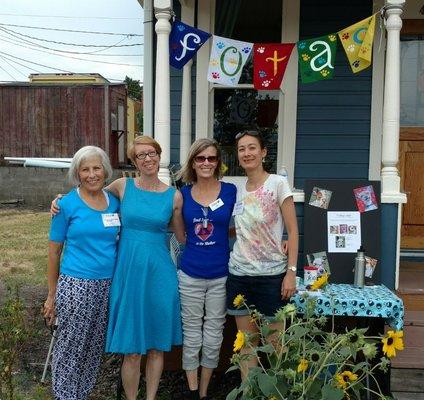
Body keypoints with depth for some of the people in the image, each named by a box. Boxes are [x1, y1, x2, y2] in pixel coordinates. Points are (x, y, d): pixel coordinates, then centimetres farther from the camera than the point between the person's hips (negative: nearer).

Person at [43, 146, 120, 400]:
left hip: (107, 286, 4)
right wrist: (52, 295, 1)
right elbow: (54, 251, -1)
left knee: (95, 347, 15)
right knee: (70, 349, 5)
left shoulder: (114, 202, 6)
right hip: (75, 286, -4)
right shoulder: (67, 204, -5)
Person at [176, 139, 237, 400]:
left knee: (213, 336, 11)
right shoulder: (183, 194, 0)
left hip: (220, 275, 0)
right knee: (192, 334, 10)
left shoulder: (230, 191, -3)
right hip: (190, 275, 1)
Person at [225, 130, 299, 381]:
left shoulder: (278, 183, -7)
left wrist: (291, 272, -14)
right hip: (239, 274, 5)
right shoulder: (237, 189, 7)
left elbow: (293, 231, -9)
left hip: (271, 275, -4)